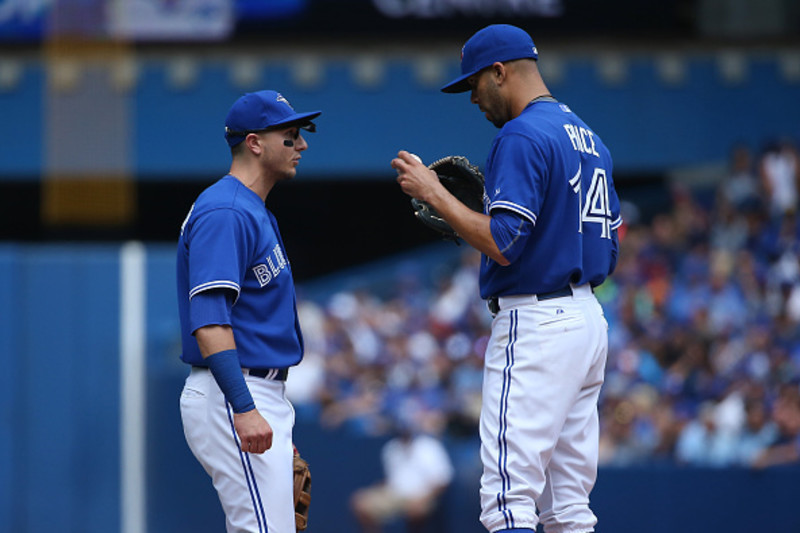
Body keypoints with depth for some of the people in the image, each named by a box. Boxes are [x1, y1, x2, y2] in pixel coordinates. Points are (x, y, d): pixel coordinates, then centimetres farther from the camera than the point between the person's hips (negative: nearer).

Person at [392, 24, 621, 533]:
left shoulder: (522, 137, -13)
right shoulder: (588, 137, 17)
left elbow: (503, 244, -21)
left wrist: (435, 194, -10)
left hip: (536, 324, -10)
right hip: (591, 318, 10)